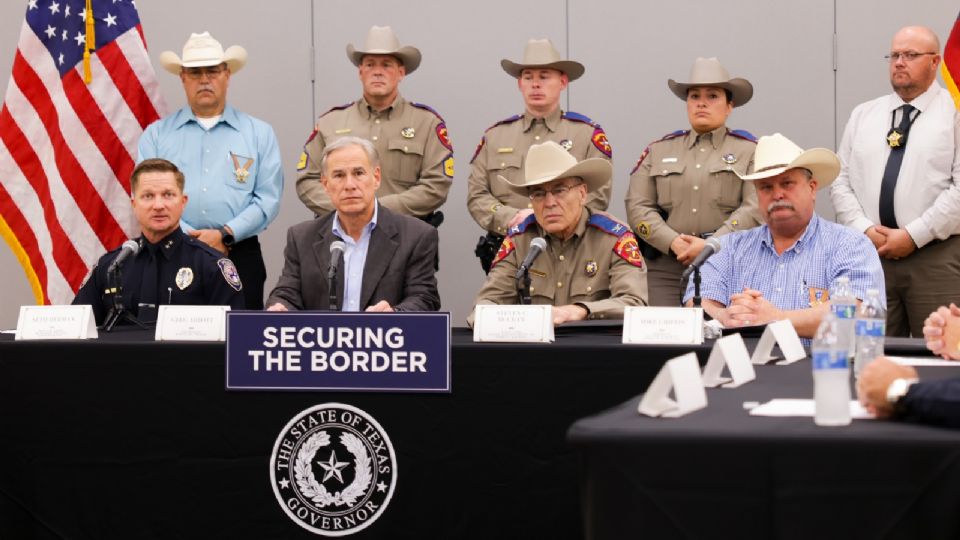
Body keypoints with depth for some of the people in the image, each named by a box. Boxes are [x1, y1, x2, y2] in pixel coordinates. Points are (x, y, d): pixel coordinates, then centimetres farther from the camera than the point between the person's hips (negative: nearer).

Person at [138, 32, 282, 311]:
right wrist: (191, 239, -10)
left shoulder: (259, 133, 12)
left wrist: (225, 235, -11)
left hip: (240, 255, 0)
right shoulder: (156, 134, 12)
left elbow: (268, 198, 3)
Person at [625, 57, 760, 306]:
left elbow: (755, 208, -3)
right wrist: (673, 242, -7)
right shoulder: (659, 150, 18)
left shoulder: (749, 151, 10)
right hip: (665, 266, 2)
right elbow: (637, 206, 9)